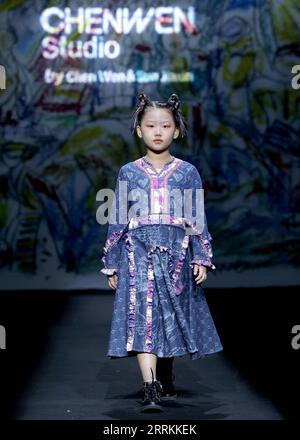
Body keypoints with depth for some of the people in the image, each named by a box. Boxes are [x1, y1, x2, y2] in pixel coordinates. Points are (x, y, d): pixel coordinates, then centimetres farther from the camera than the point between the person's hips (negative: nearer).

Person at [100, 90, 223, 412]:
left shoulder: (187, 173, 7)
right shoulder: (129, 173, 7)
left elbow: (198, 219, 6)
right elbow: (117, 221, 9)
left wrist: (202, 258, -2)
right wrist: (112, 264, 7)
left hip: (175, 254, 1)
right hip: (138, 254, -1)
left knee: (171, 318, 7)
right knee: (142, 317, -14)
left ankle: (166, 379, 29)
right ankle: (150, 390, -20)